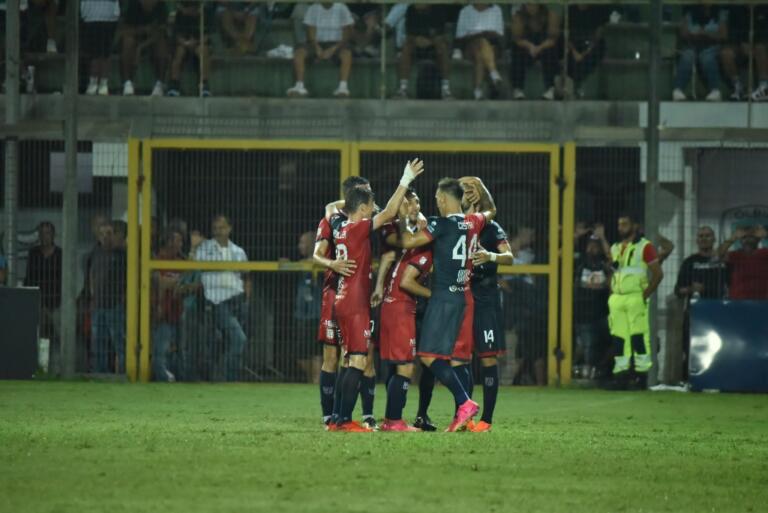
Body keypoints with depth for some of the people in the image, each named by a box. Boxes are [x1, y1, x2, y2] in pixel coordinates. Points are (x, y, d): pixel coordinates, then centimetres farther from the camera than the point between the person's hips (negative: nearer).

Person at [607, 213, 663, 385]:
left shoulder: (644, 247, -2)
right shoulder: (615, 248, 18)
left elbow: (658, 273, -5)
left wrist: (646, 294, -10)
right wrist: (612, 292, 11)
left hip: (635, 298, -6)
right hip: (617, 298, 6)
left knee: (638, 335, -9)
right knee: (618, 335, 4)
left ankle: (643, 369, -8)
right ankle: (620, 368, 7)